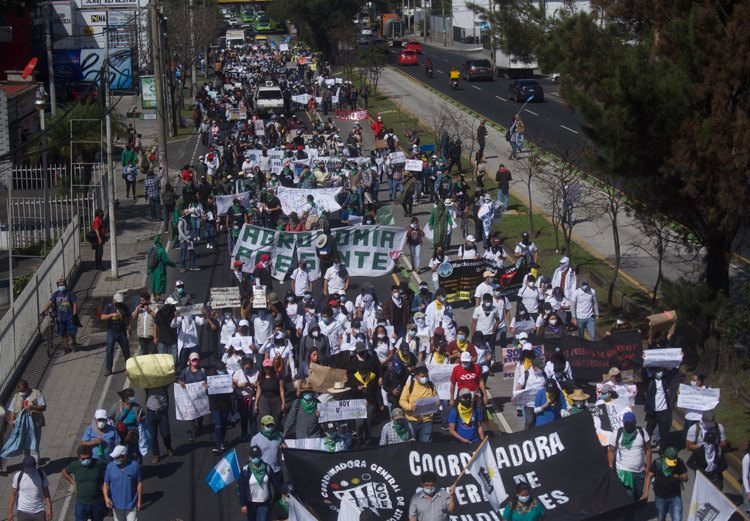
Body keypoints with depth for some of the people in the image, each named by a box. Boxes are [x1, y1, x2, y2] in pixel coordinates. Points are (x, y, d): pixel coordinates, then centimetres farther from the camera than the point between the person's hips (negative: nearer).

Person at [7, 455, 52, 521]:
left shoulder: (41, 474, -6)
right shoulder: (18, 476, -9)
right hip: (23, 511, -1)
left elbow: (46, 493, 0)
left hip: (39, 511, 1)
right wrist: (10, 512, -4)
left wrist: (49, 509, -4)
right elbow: (13, 494, -3)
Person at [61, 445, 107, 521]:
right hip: (81, 503, 0)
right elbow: (64, 472, 11)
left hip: (97, 503, 0)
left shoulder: (99, 464, -13)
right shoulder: (75, 465, -10)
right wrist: (74, 483, 3)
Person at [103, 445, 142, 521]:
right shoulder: (110, 467, -9)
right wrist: (106, 497, -19)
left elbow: (139, 484, -5)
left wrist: (139, 500, -3)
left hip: (131, 504, -2)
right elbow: (106, 484, -3)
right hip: (116, 504, 2)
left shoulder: (134, 466, -13)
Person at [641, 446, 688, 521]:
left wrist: (679, 477, -29)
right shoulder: (657, 462, -13)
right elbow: (649, 476, -7)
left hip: (675, 496, 0)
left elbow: (685, 478, -5)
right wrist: (646, 493, -13)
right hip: (660, 497, 0)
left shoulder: (679, 463, -10)